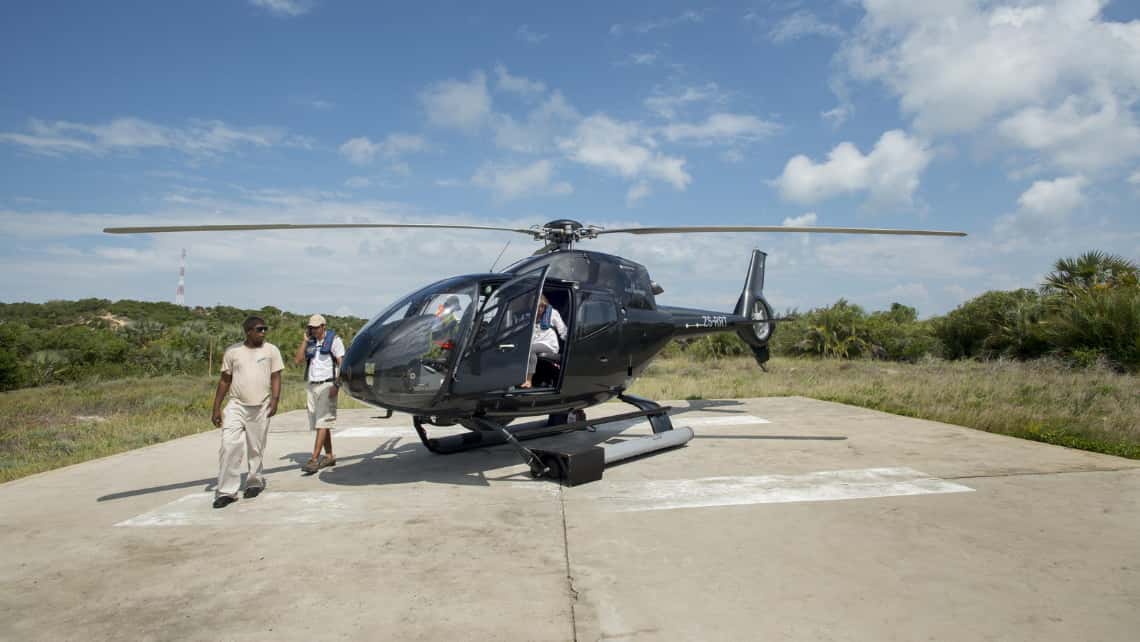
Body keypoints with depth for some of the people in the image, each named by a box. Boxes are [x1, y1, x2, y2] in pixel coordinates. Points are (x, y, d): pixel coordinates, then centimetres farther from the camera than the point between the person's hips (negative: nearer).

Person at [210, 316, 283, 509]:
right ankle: (226, 491, -3)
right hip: (236, 406, 0)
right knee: (229, 446, -9)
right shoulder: (233, 351, 5)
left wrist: (275, 399, -15)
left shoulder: (271, 350, 4)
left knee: (255, 449, 7)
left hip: (260, 408, 0)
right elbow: (225, 380, 9)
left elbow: (276, 377, 1)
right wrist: (216, 408, 6)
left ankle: (254, 482, 27)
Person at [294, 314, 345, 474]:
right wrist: (305, 340, 2)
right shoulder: (310, 343, 15)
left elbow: (342, 363, -7)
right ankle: (329, 456, 16)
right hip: (311, 386, 6)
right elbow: (297, 360, 6)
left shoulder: (334, 340, -1)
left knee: (322, 423, -11)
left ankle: (314, 459, -16)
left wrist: (337, 385, -17)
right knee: (319, 424, 8)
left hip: (327, 385, -6)